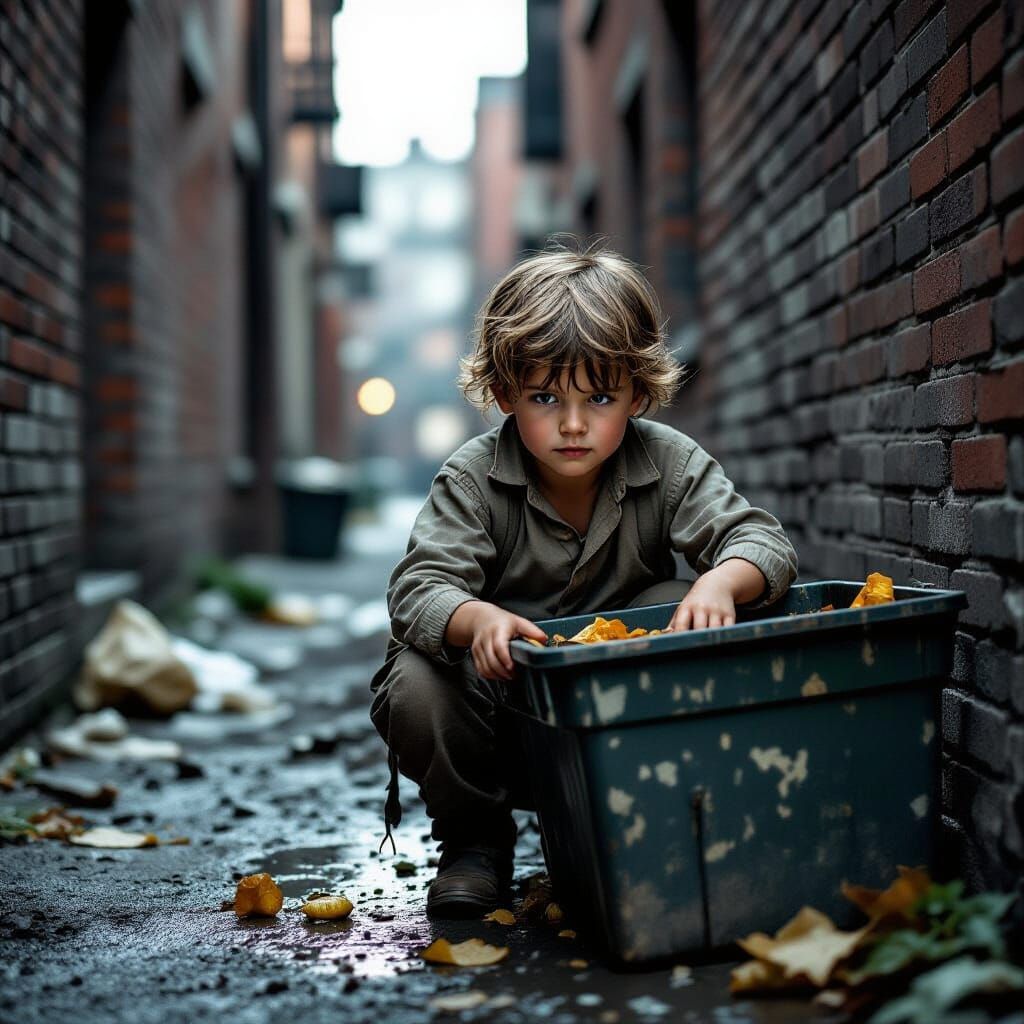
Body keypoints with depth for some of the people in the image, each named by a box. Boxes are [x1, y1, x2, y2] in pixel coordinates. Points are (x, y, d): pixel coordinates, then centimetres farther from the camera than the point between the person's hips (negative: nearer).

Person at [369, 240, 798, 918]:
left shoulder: (670, 464, -11)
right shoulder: (474, 479, -15)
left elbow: (762, 540, -18)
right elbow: (420, 588, -25)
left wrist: (721, 581, -43)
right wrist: (478, 620, -50)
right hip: (504, 687, -1)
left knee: (681, 615, -27)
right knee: (415, 692, -31)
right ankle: (475, 834, 2)